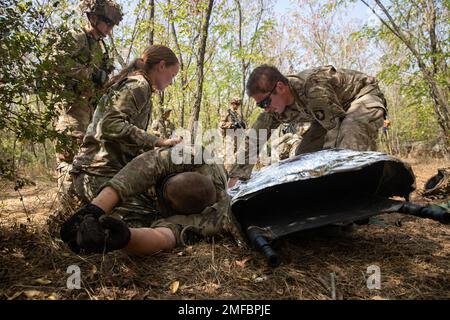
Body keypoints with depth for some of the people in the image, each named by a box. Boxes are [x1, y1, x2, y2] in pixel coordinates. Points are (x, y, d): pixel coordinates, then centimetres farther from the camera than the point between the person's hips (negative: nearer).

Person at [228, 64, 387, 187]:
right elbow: (253, 142, -7)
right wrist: (235, 178, -10)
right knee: (303, 153, -2)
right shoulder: (274, 110, -15)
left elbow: (336, 127, -35)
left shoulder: (314, 86, -39)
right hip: (335, 109, 7)